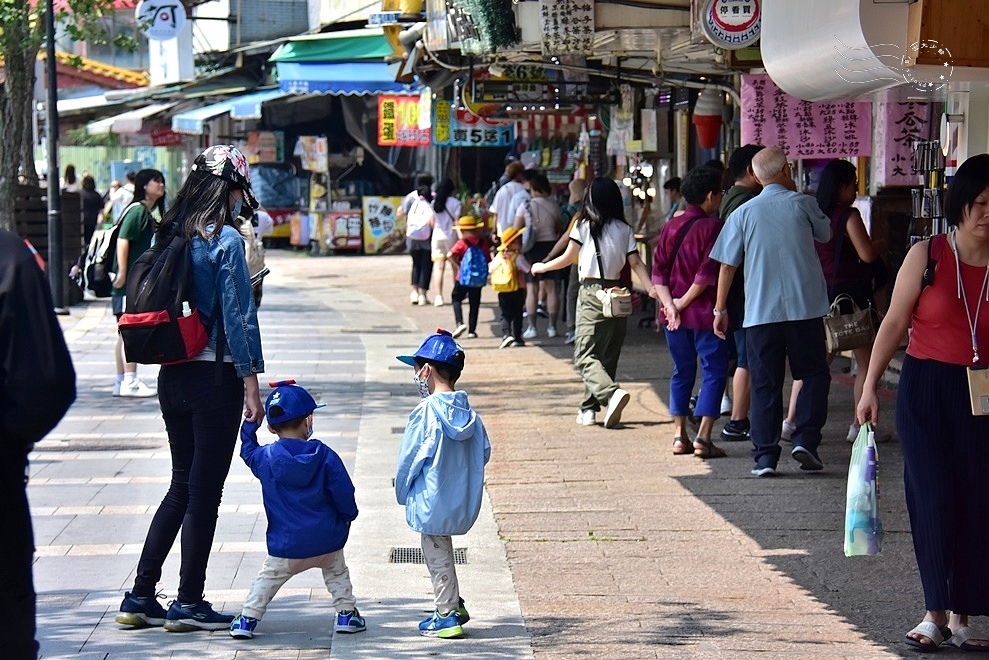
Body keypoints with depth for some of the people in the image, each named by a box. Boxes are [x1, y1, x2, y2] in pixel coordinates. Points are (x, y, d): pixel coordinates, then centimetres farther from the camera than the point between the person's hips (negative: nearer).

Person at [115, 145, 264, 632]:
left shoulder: (170, 234, 8)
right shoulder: (225, 240, -13)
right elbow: (238, 315, -14)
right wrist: (251, 384, -11)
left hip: (172, 375, 7)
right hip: (214, 376, -7)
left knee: (183, 485, 16)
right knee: (204, 488, 2)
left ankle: (141, 596, 15)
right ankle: (188, 604, 8)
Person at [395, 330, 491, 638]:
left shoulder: (426, 411, -19)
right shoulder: (468, 412, 0)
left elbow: (409, 457, -14)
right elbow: (484, 452, 5)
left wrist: (402, 493, 0)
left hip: (431, 499, -6)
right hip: (461, 499, 6)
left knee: (437, 557, 6)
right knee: (443, 552, 23)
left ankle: (447, 617, 12)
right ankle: (453, 605, 30)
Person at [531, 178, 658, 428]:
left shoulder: (584, 226, -2)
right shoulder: (625, 229, 8)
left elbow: (567, 259, 5)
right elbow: (636, 262, 1)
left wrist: (542, 267, 20)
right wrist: (652, 288, 1)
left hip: (592, 293, -5)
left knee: (585, 355, -6)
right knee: (607, 354, 12)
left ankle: (611, 393, -30)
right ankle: (589, 408, 15)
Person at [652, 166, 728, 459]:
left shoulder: (671, 227, 10)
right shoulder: (712, 226, -9)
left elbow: (658, 270, 3)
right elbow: (708, 273, -17)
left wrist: (670, 303, -5)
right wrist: (684, 302, -9)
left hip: (675, 315, 6)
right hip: (704, 313, -6)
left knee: (682, 372, 15)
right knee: (713, 372, -1)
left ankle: (679, 435, 12)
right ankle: (703, 437, -9)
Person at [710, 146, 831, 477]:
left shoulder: (744, 212, 2)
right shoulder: (803, 204, -1)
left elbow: (727, 265, 2)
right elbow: (825, 233, 19)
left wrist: (720, 308, 10)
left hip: (759, 313, 1)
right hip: (805, 308, -1)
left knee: (765, 385, 6)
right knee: (815, 374, 13)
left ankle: (765, 455, 2)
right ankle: (805, 439, -1)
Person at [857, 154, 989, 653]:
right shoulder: (927, 256, -2)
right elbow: (895, 323, 2)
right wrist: (870, 386, -1)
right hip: (925, 391, -1)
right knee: (934, 501, -2)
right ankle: (935, 612, 8)